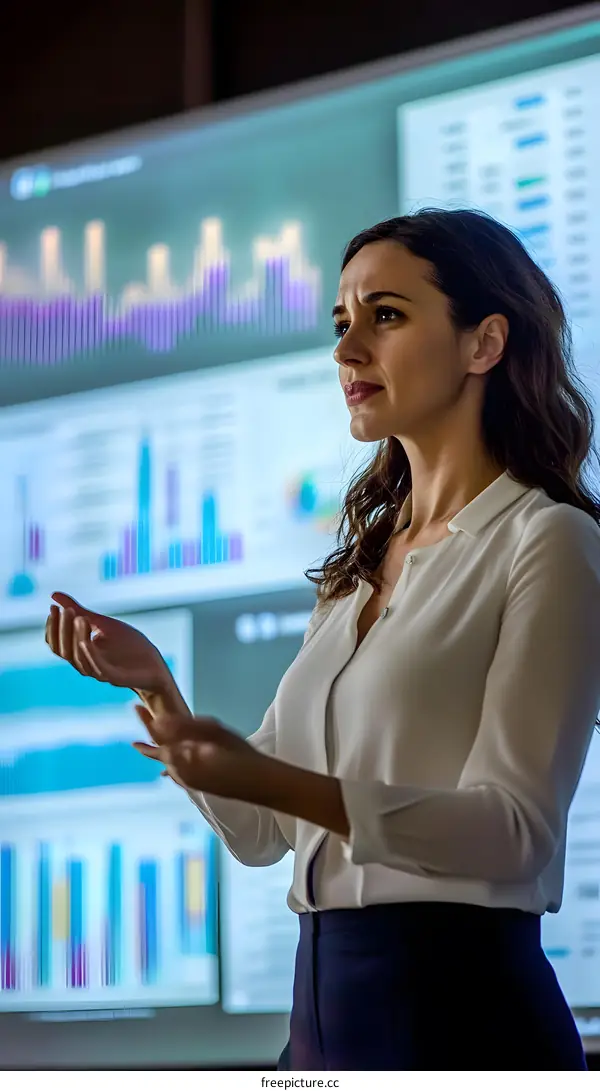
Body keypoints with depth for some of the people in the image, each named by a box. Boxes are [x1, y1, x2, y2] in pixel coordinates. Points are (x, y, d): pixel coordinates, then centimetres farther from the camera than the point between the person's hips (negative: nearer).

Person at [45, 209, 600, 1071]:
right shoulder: (356, 571, 16)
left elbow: (516, 824, -15)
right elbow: (257, 832, 14)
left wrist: (277, 782, -27)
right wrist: (156, 686, -2)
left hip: (463, 1008, -6)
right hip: (325, 1006, 7)